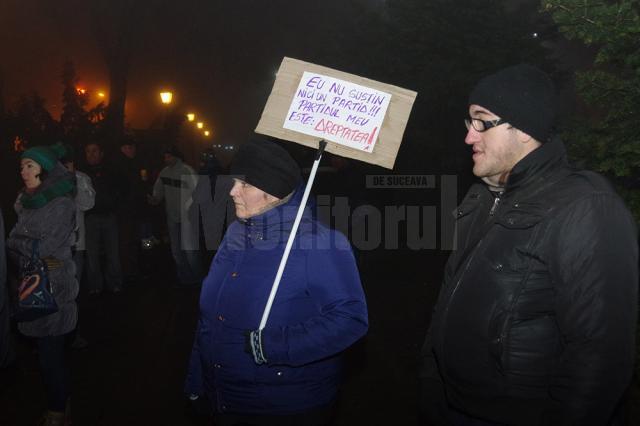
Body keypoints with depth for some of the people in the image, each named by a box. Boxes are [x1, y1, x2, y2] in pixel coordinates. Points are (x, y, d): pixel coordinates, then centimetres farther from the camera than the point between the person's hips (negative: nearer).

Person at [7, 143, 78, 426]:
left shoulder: (61, 204, -11)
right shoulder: (28, 201, 11)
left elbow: (45, 247, -15)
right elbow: (15, 243, 9)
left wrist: (15, 243, -2)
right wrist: (27, 251, -10)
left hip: (53, 287, -6)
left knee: (50, 353, 2)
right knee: (46, 351, 12)